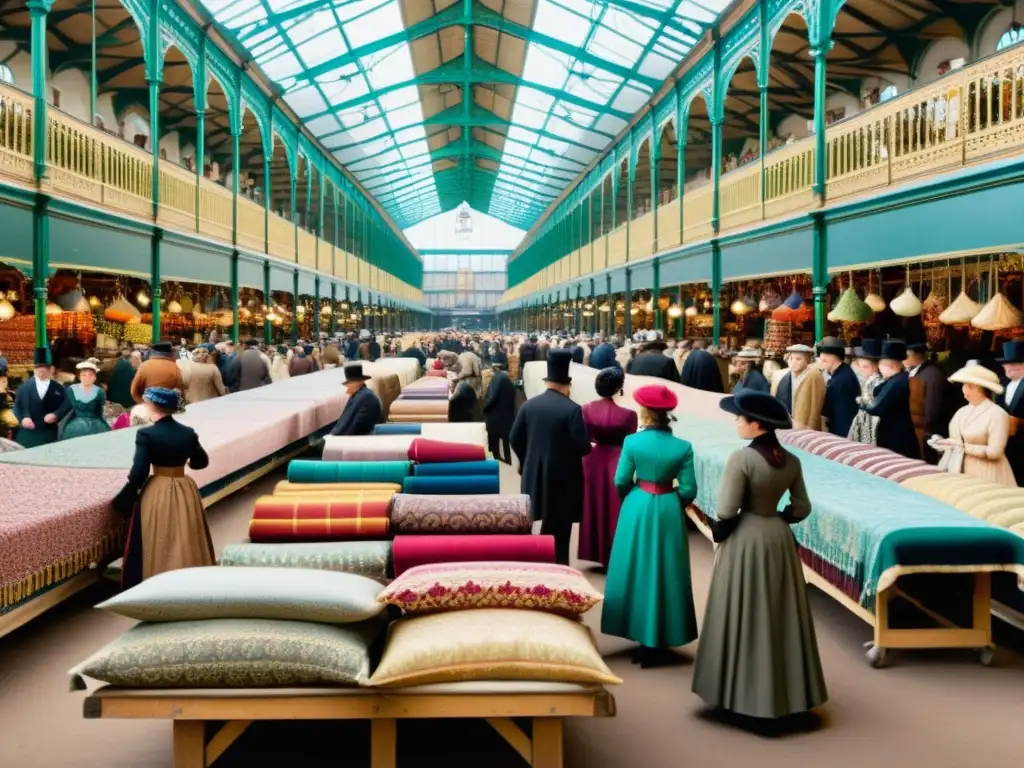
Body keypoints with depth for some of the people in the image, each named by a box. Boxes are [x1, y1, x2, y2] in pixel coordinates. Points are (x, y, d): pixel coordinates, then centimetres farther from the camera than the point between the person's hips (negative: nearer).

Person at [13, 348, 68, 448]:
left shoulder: (58, 389, 7)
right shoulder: (24, 387, 9)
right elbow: (17, 406, 7)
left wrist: (55, 415, -18)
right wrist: (22, 418, -11)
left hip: (48, 435, -1)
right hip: (27, 433, 1)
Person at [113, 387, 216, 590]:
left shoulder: (146, 435, -14)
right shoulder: (188, 433, 0)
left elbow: (138, 473, -16)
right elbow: (202, 462, 13)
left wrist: (124, 499, -2)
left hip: (157, 494, -4)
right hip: (186, 491, 4)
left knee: (157, 547, 6)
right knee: (186, 543, 15)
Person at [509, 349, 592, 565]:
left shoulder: (529, 405, -1)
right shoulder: (572, 410, -16)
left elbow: (514, 438, 2)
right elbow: (583, 447, -18)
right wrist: (588, 445, 5)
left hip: (535, 475, 5)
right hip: (564, 476, -5)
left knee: (548, 524, 19)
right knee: (560, 528, 5)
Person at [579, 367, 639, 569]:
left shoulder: (587, 409, -9)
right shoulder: (627, 415, -21)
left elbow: (586, 437, 2)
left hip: (594, 461, 4)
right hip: (617, 462, -4)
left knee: (595, 506, 17)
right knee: (614, 509, 10)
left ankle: (595, 552, 27)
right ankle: (613, 555, 18)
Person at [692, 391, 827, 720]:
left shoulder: (741, 458, -19)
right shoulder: (791, 461, 0)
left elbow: (726, 512, -18)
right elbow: (801, 508, 5)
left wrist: (719, 531, 1)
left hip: (746, 541, -6)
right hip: (779, 539, 6)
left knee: (745, 617, 6)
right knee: (781, 615, 15)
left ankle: (744, 691, 15)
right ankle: (786, 688, 25)